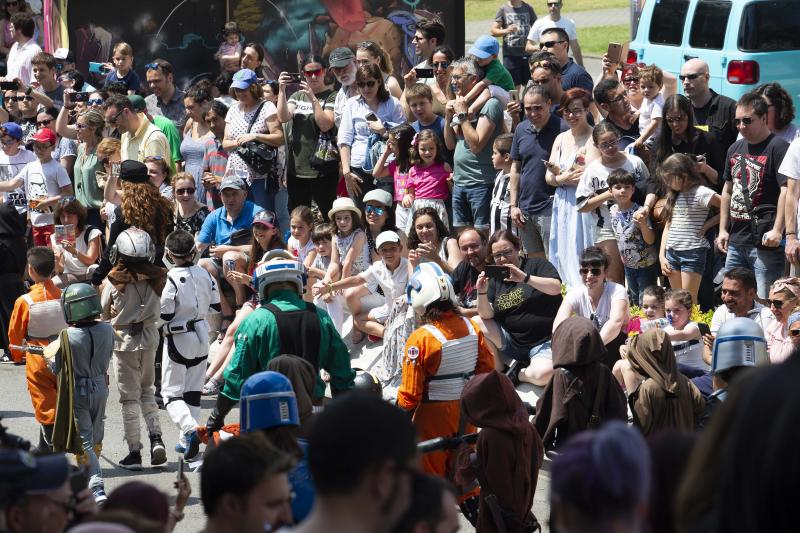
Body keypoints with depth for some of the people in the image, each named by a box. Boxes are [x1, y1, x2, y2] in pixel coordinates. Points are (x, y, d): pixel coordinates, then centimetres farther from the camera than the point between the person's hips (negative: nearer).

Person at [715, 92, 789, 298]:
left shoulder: (778, 148, -8)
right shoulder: (735, 149, 16)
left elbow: (786, 191, -16)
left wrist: (777, 230, -22)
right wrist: (723, 229, 18)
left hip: (765, 242, -8)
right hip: (736, 240, 8)